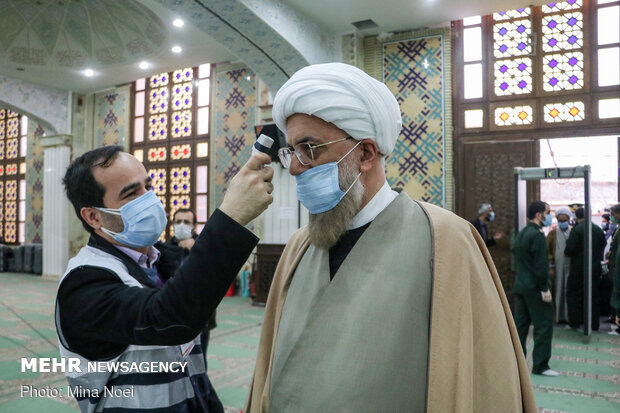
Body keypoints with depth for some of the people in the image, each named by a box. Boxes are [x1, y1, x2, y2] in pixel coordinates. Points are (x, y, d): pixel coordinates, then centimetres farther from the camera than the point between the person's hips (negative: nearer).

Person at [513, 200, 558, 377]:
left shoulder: (521, 233, 12)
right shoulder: (537, 235, -16)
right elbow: (540, 265, -19)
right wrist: (545, 288, -15)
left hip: (520, 286, 9)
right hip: (535, 287, -9)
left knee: (520, 324, 12)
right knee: (544, 325, 0)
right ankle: (540, 365, 4)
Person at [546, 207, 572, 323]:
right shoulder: (552, 233, 6)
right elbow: (547, 251, 1)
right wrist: (550, 267, -7)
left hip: (571, 267, 1)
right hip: (557, 268, -1)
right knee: (558, 292, 2)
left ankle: (570, 316, 11)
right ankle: (559, 316, 10)